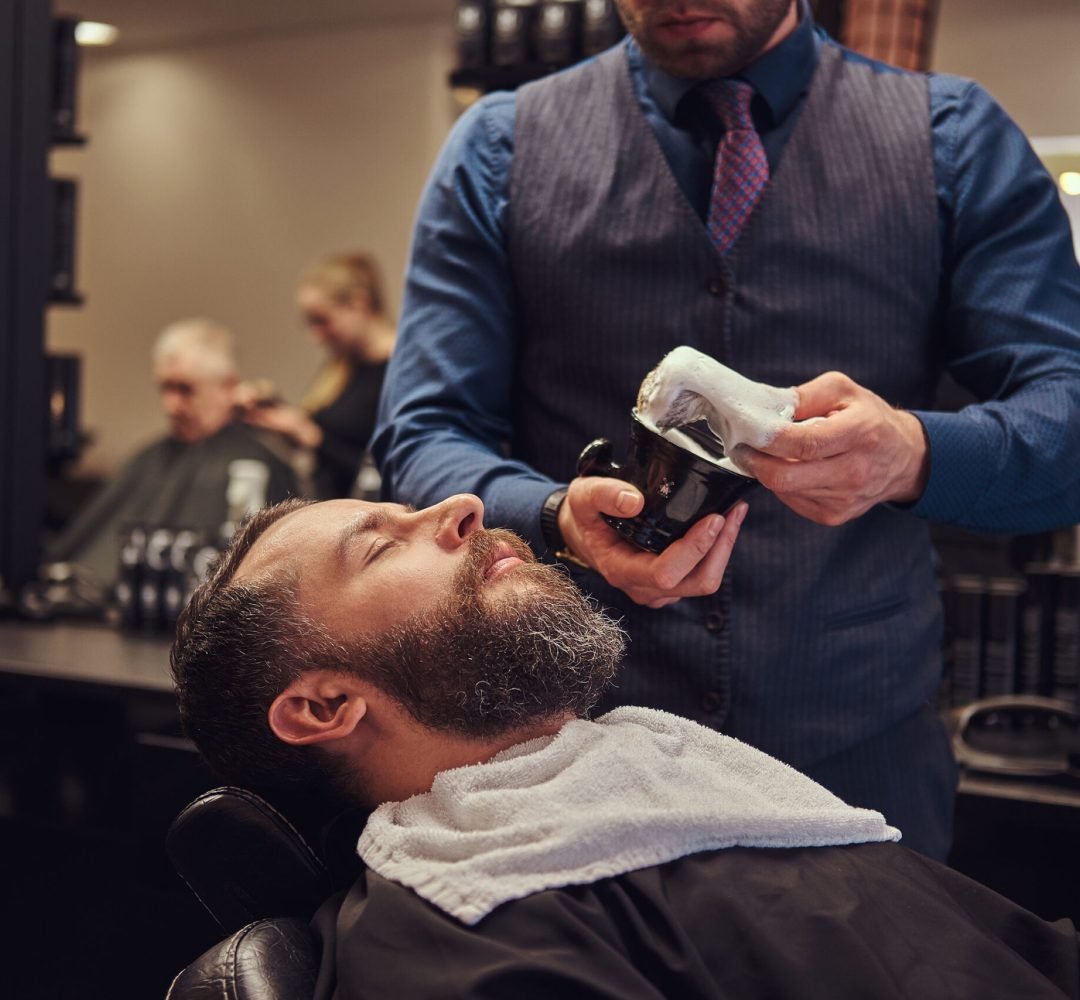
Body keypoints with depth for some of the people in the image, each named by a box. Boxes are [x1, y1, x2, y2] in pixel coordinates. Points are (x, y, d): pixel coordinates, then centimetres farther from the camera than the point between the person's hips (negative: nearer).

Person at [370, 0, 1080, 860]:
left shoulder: (959, 141, 2)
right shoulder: (499, 149, 3)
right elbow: (422, 441, -2)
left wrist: (915, 455, -29)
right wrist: (559, 521, -25)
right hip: (573, 749, 0)